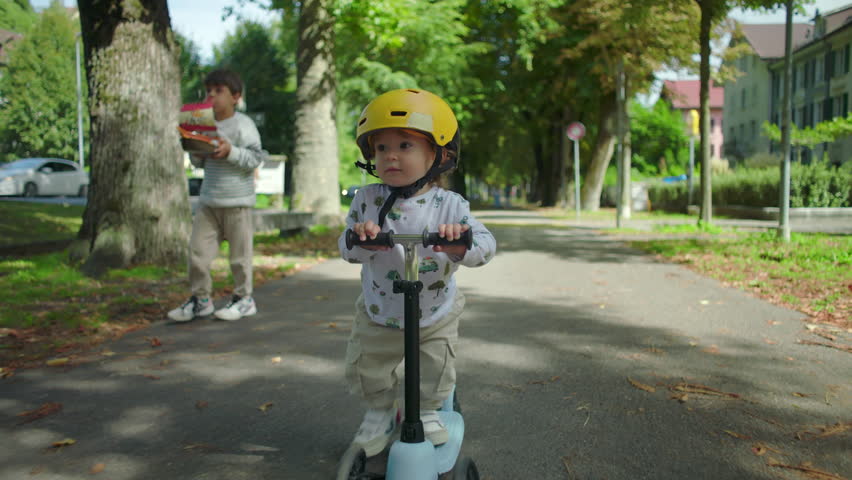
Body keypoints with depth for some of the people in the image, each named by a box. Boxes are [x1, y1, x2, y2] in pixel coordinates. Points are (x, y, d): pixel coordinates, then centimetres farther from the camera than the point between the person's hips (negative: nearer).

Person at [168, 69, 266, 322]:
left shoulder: (243, 124, -7)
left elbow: (255, 158, -11)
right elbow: (198, 163, 19)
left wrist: (230, 151, -22)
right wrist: (196, 152, -3)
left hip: (237, 201, -6)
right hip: (208, 200, 6)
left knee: (239, 252, 4)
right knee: (198, 250, 4)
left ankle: (244, 298, 17)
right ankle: (200, 298, 15)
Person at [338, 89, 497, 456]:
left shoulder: (448, 205, -18)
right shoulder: (367, 200, -14)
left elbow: (486, 245, -25)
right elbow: (347, 250, -16)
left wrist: (461, 244, -48)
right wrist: (361, 239, -40)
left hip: (436, 316, -1)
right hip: (378, 316, 1)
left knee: (437, 374, 9)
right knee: (365, 371, 10)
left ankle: (427, 411, 39)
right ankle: (381, 412, 38)